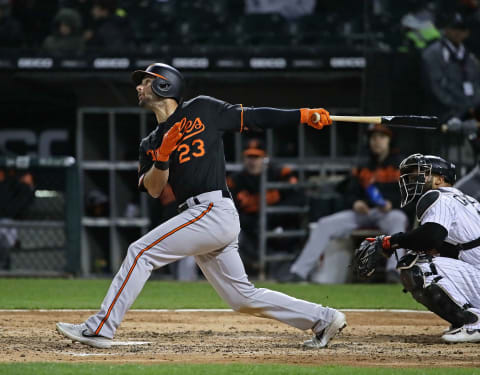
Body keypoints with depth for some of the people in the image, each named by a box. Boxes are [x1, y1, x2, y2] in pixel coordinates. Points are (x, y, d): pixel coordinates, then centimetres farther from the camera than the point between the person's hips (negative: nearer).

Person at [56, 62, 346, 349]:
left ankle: (100, 329, -10)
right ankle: (322, 318, 15)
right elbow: (153, 190, 11)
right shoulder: (151, 143, 22)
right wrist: (162, 158, -8)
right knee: (244, 298, 7)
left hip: (214, 211, -8)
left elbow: (251, 117, 6)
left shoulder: (202, 109, 5)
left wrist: (304, 115, 0)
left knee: (141, 252, -12)